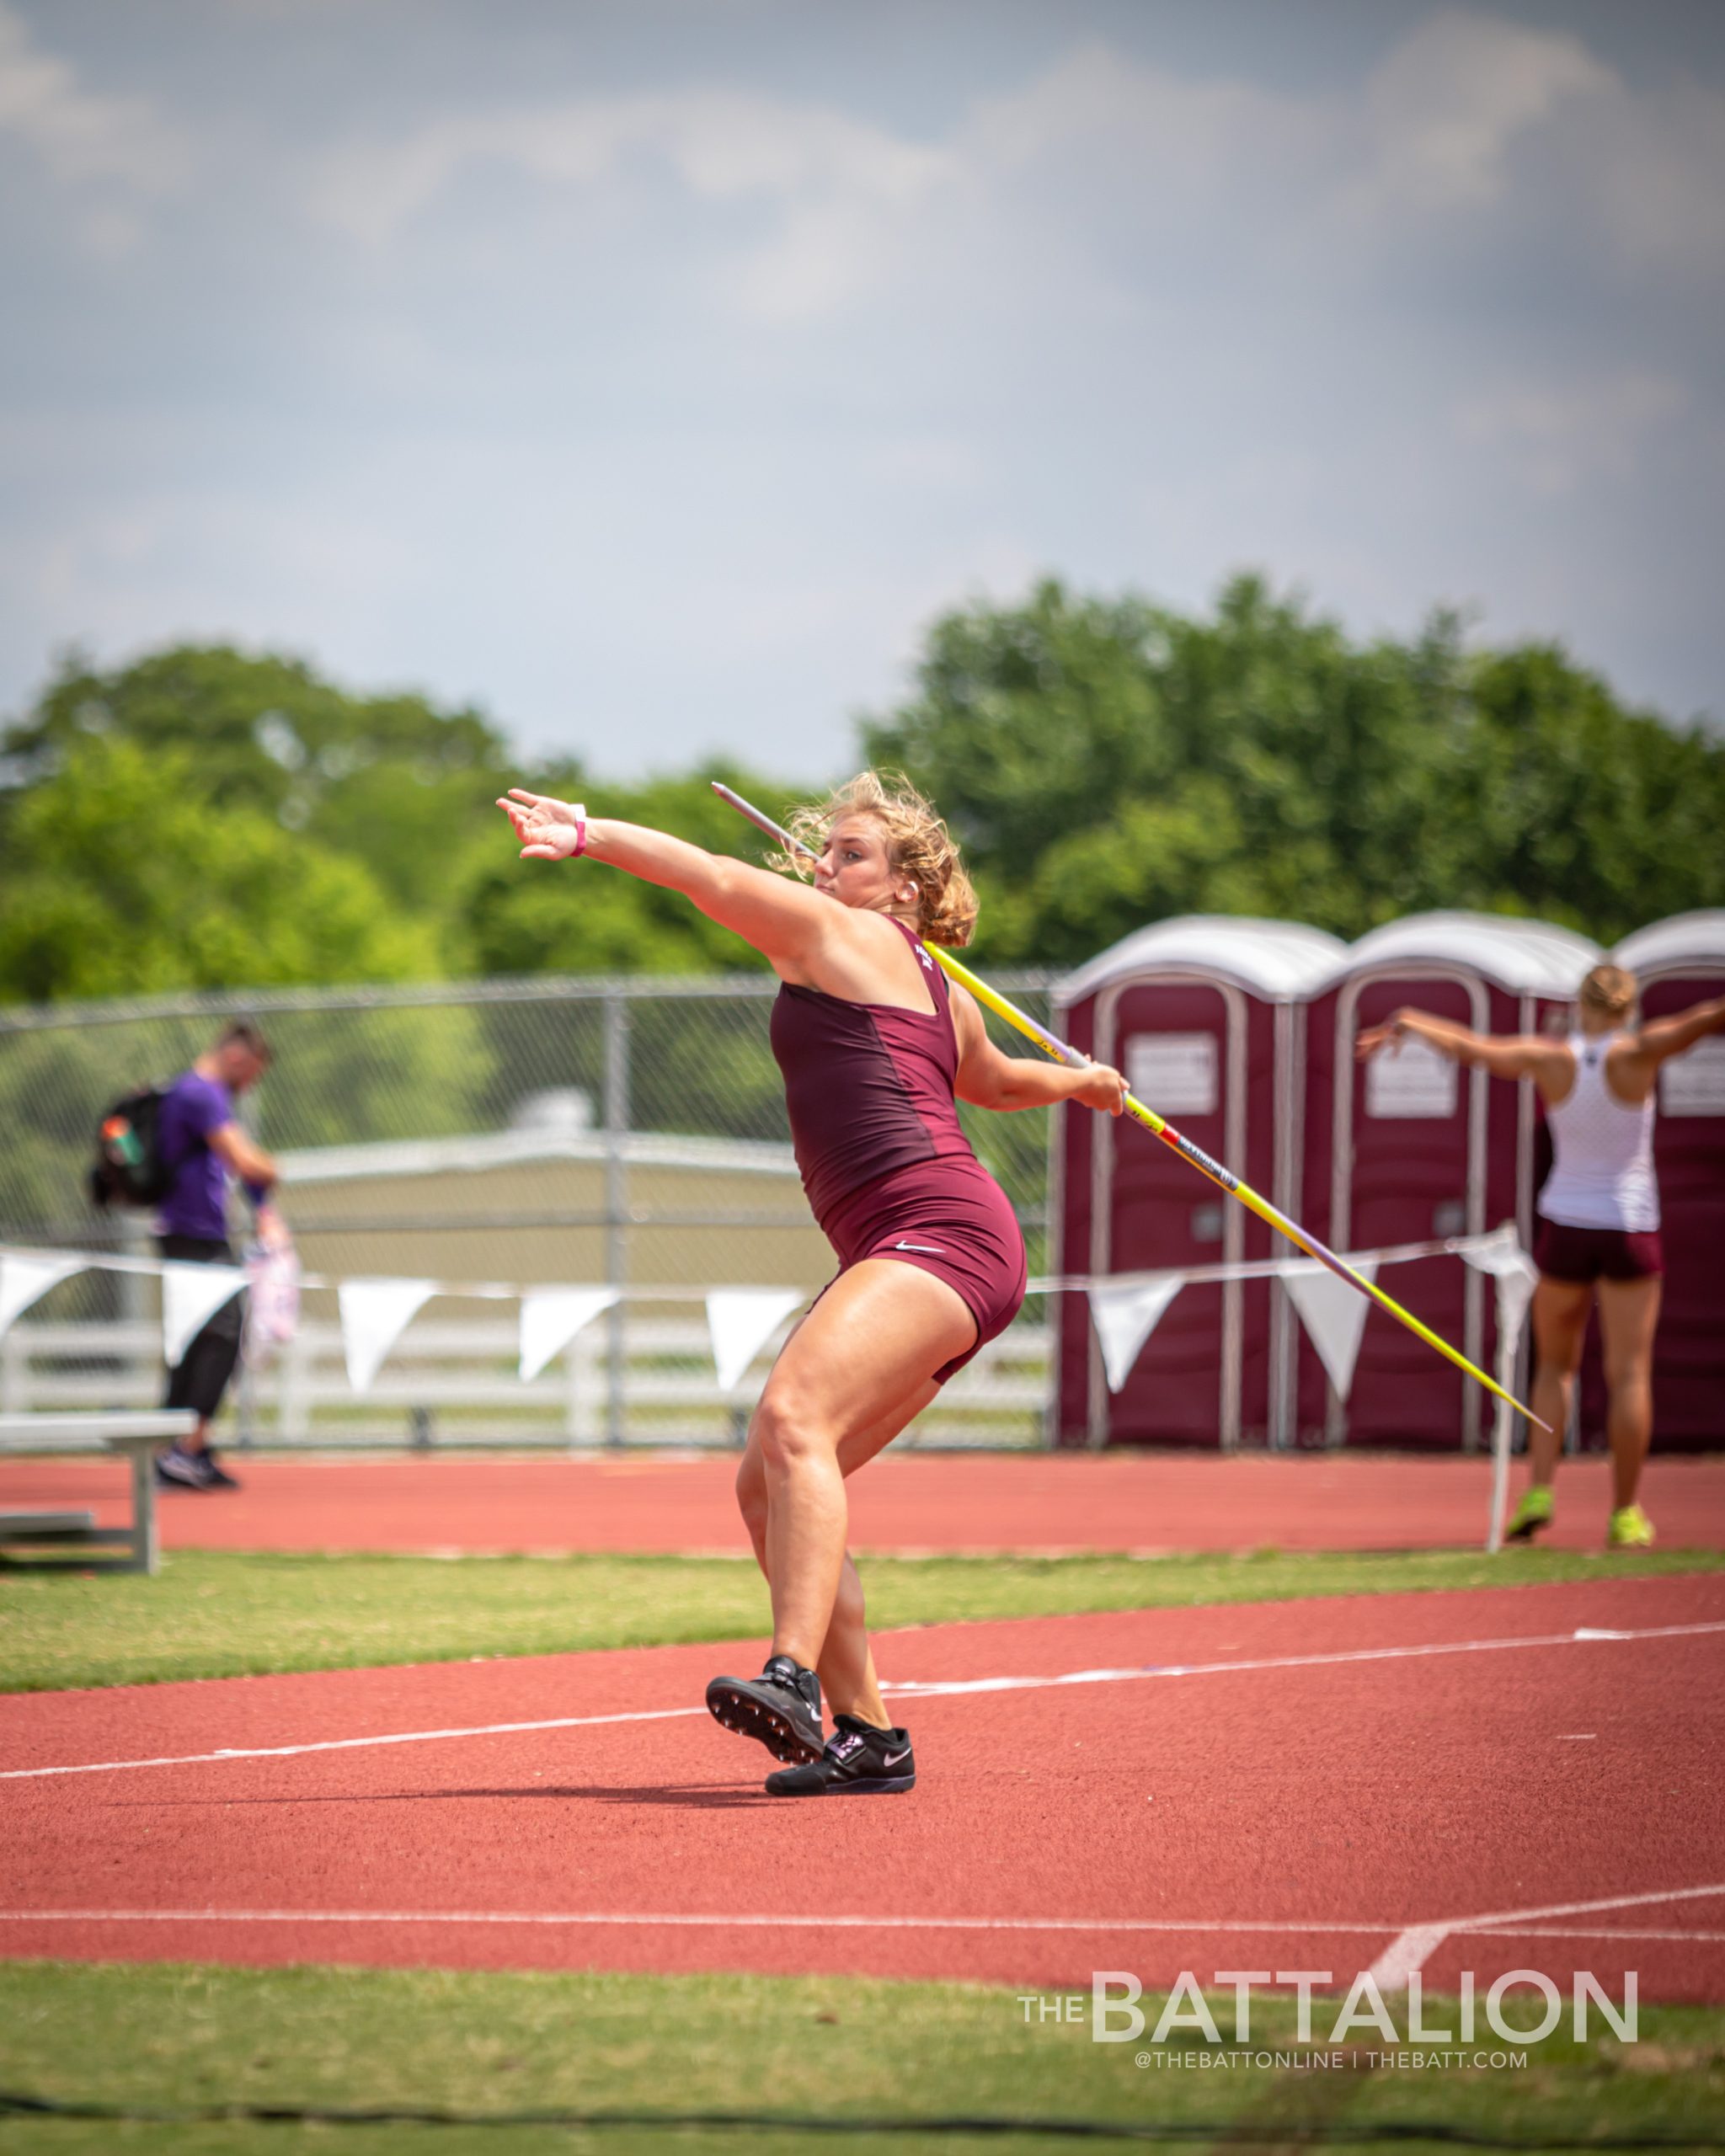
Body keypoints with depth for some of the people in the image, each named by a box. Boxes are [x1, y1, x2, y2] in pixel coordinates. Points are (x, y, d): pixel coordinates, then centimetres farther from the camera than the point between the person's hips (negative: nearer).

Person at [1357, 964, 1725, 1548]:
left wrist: (1407, 1022, 15)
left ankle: (1538, 1491, 1)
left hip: (1564, 1229, 2)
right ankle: (1625, 1515, 1)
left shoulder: (1551, 1059, -5)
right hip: (1630, 1231, -2)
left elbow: (1471, 1047, 0)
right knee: (1629, 1374, 2)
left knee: (1555, 1365, 17)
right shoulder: (1633, 1055, -11)